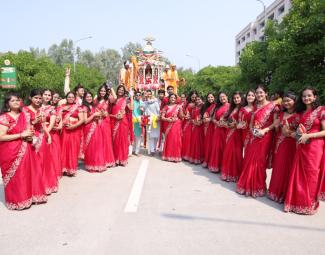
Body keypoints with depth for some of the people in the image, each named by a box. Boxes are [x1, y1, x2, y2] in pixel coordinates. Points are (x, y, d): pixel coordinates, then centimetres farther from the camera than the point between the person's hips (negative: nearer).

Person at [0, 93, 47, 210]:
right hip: (12, 152, -5)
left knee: (30, 172, 6)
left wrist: (31, 137, 3)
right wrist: (21, 135, -17)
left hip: (26, 150, 6)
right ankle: (17, 201, 19)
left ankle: (31, 196, 24)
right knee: (15, 176, 2)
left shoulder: (25, 115, 10)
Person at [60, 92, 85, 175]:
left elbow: (82, 119, 0)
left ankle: (72, 168, 6)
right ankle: (64, 168, 7)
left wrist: (74, 126, -14)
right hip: (64, 130, 2)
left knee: (73, 148, -3)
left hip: (75, 130, -2)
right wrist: (62, 109, -3)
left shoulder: (78, 107, 8)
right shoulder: (62, 106, 16)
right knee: (64, 147, -3)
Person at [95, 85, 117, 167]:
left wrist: (111, 88, -7)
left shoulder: (108, 100, 4)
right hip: (97, 122, 2)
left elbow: (115, 98, -17)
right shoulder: (96, 101, 11)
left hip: (106, 122, -2)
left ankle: (107, 160, 9)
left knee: (106, 139, 0)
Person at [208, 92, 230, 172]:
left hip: (227, 129, -5)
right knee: (217, 147, 5)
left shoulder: (230, 106, 0)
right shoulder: (218, 107, 17)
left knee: (225, 147, -4)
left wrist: (226, 123, -20)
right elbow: (213, 118, 14)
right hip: (218, 129, 5)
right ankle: (216, 166, 16)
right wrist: (218, 122, -5)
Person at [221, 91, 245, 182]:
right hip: (230, 132, 7)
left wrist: (235, 124, -18)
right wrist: (227, 124, 5)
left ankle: (235, 174, 7)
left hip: (237, 133, -7)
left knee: (236, 152, -4)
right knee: (228, 151, 9)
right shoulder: (232, 109, 18)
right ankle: (228, 173, 19)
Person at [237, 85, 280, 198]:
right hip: (254, 136, 5)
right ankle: (248, 185, 19)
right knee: (249, 160, 5)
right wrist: (253, 130, -6)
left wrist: (264, 130, -19)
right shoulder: (255, 107, 15)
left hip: (265, 137, -5)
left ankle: (258, 188, 12)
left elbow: (275, 123, -7)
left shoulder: (273, 105, -1)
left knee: (259, 161, -4)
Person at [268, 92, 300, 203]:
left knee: (288, 167, -1)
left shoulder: (299, 115, -5)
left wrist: (289, 132, -22)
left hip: (291, 143, -5)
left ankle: (284, 193, 13)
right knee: (278, 166, 10)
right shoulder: (281, 114, 11)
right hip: (279, 143, 5)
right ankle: (276, 191, 23)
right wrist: (276, 126, -6)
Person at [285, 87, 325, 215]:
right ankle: (298, 201, 17)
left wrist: (308, 136, -17)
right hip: (302, 146, 6)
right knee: (299, 174, 5)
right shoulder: (302, 112, 14)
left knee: (311, 174, 1)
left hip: (314, 146, -6)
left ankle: (309, 204, 15)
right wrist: (296, 133, 2)